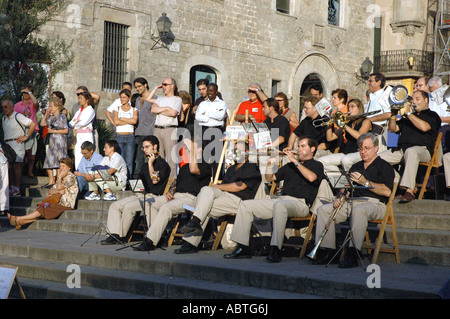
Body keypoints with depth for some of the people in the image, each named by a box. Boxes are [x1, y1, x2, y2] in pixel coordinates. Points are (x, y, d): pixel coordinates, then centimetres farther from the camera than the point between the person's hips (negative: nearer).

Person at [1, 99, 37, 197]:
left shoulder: (18, 116, -8)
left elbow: (33, 124, -12)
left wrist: (26, 137, -11)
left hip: (16, 144, -8)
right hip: (7, 145, 8)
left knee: (16, 166, -11)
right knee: (10, 167, 6)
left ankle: (17, 190, -11)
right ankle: (12, 189, 10)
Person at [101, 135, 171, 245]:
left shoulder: (162, 164, -2)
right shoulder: (145, 166, 25)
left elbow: (155, 180, -17)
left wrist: (150, 164, -9)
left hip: (153, 196, -9)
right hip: (141, 195, 9)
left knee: (129, 207, -29)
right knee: (114, 206, -7)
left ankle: (121, 236, -17)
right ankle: (114, 234, -16)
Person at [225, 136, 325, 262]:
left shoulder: (317, 165, 11)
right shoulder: (289, 166, 30)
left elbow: (311, 177, -12)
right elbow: (270, 178, 28)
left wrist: (295, 161, -7)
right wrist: (271, 163, 11)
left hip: (300, 203, -7)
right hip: (281, 200, 7)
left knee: (280, 205, -42)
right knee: (245, 205, -6)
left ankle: (276, 250, -42)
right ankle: (242, 248, -11)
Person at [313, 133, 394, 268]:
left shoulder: (384, 166, 7)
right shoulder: (356, 167, 28)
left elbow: (387, 191, -9)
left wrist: (365, 182, -11)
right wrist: (339, 198, 1)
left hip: (373, 202, -6)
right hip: (351, 201, 6)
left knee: (359, 210, -41)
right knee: (323, 209, -15)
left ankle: (353, 254, -42)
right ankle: (328, 251, -22)